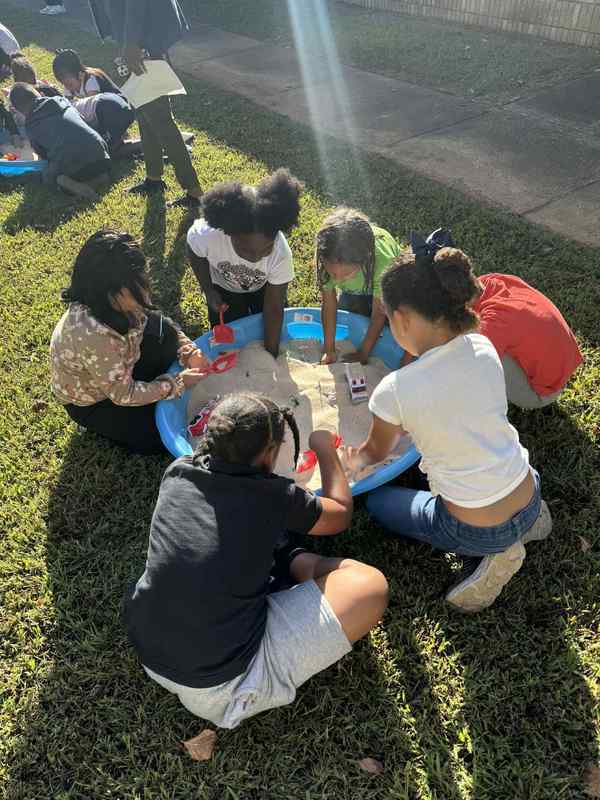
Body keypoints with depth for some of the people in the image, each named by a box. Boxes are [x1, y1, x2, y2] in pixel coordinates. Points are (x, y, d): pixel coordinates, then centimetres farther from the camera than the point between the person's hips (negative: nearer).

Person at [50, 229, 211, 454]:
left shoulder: (112, 302, -22)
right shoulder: (93, 335, -41)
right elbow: (123, 395, -28)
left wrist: (189, 352, -18)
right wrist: (178, 383, -21)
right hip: (89, 403, -6)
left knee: (161, 329, -11)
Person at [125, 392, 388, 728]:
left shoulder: (177, 472, -4)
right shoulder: (275, 497, -18)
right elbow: (341, 514, 5)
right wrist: (326, 450, 18)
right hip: (219, 687, -6)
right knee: (370, 585, -6)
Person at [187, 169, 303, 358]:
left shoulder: (281, 254, -39)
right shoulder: (205, 235, -40)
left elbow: (273, 308, -28)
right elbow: (196, 256, -13)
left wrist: (271, 354, -22)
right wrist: (209, 292, -12)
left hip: (264, 287, 0)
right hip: (223, 288, 0)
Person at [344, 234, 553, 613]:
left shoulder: (394, 391, -24)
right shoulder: (483, 347, -9)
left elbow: (375, 452, 0)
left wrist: (354, 460, 22)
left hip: (476, 533, -6)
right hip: (530, 502, 6)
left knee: (377, 501, 21)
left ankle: (493, 554, 6)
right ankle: (518, 529, 17)